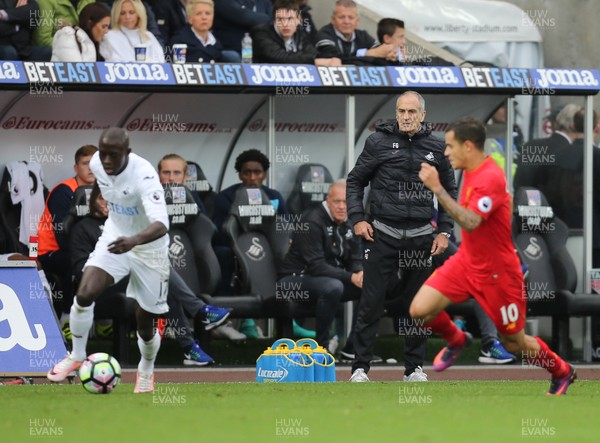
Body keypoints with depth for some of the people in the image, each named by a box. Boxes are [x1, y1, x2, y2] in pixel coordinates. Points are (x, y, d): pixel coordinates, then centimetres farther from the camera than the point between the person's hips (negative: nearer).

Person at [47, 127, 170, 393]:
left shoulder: (143, 175, -33)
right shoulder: (97, 164, -13)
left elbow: (161, 224, -46)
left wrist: (134, 240, -64)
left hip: (148, 247, -4)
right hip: (116, 237, 4)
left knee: (145, 321, 6)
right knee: (84, 294, -19)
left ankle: (146, 371, 37)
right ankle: (76, 357, 4)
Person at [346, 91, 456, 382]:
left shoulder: (436, 148, 6)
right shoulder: (378, 142, -1)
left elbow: (449, 191, 16)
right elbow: (355, 181, 6)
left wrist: (444, 231, 8)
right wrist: (357, 219, -5)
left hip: (421, 237, 2)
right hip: (383, 235, -2)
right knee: (371, 302, -5)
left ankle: (415, 367, 16)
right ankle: (360, 367, 1)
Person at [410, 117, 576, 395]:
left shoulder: (491, 179, -26)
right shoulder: (472, 171, 2)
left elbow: (470, 222, -39)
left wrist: (436, 188, -39)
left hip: (497, 273, -8)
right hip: (466, 261, 8)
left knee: (514, 343, 6)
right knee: (420, 310, -10)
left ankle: (562, 372, 33)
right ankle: (456, 341, 21)